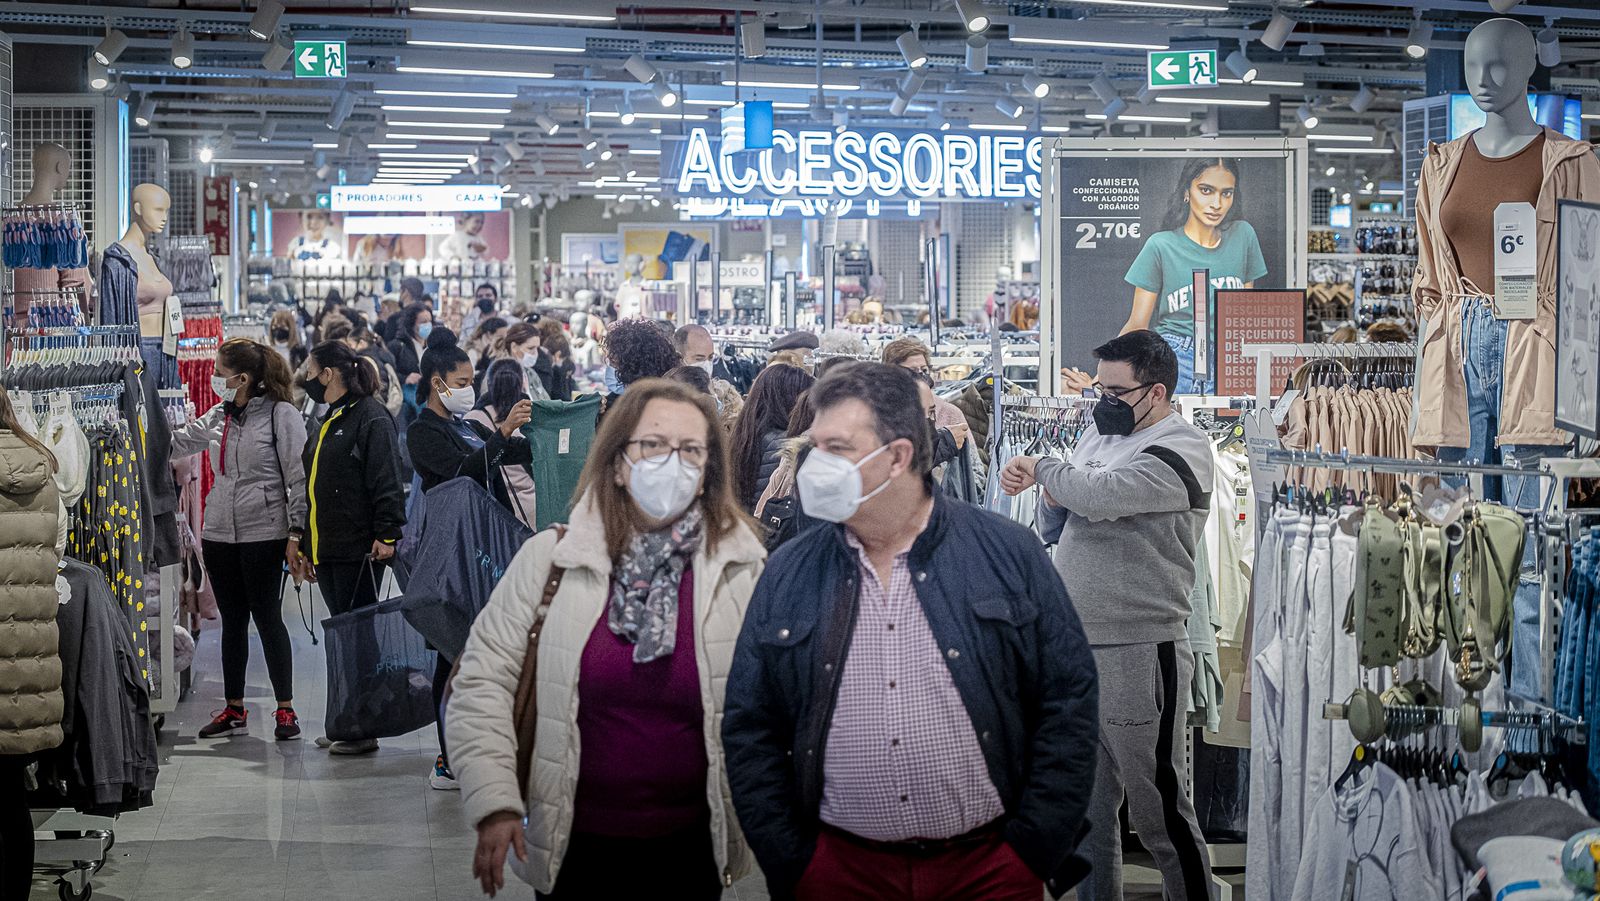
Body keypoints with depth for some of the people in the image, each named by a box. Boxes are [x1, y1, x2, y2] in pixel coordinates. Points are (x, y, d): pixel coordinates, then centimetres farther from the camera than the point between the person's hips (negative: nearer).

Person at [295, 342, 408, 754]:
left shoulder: (370, 417, -9)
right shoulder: (326, 423, 20)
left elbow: (387, 480, -16)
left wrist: (386, 534, -23)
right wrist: (306, 546, 25)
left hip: (360, 550, -9)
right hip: (327, 550, 9)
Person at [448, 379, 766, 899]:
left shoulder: (743, 569, -6)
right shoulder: (551, 558, -7)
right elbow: (483, 680, -4)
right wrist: (495, 802, -11)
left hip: (693, 842, 0)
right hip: (577, 841, 0)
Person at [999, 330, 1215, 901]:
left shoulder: (1182, 451, -11)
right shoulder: (1098, 435, 14)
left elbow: (1101, 495, -26)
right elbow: (1053, 529, 19)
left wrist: (1040, 469, -7)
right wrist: (1053, 497, -4)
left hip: (1137, 654, -8)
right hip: (1072, 650, 8)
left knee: (1157, 810, -1)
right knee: (1086, 808, 15)